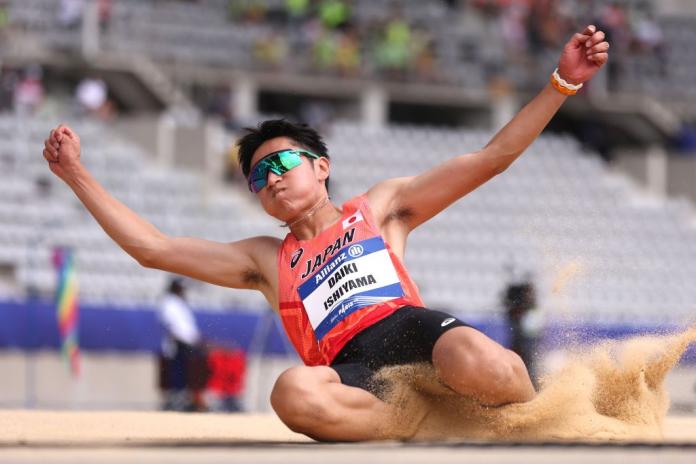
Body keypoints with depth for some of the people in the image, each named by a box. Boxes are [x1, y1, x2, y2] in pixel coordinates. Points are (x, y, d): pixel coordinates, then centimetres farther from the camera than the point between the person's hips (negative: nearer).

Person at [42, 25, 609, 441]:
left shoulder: (380, 209, 27)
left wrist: (562, 83, 10)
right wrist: (77, 174, 27)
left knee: (477, 365, -39)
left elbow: (491, 159, 20)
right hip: (351, 375, 1)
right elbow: (153, 247, 30)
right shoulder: (265, 260, 33)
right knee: (293, 392, -37)